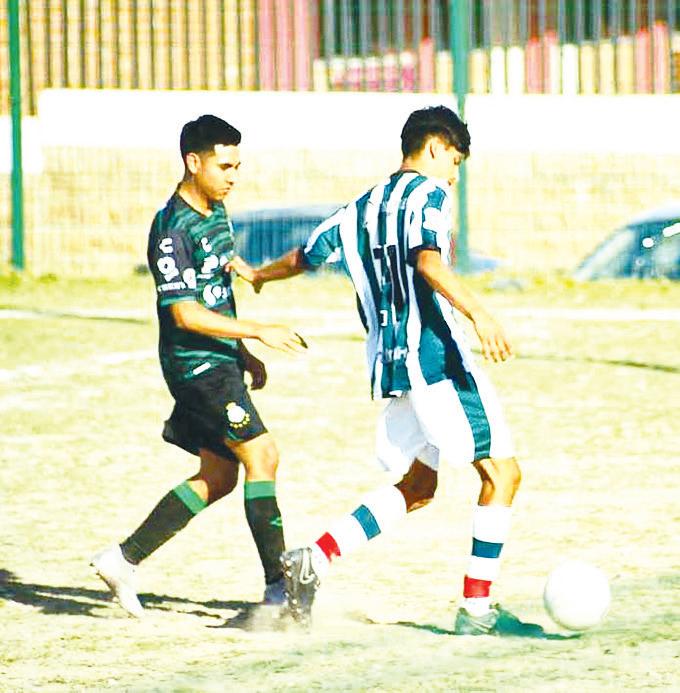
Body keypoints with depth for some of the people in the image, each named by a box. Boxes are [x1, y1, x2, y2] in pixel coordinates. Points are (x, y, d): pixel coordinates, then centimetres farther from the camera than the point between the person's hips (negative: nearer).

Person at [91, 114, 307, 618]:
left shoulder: (217, 213, 12)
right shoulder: (173, 229, -17)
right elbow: (186, 313, -21)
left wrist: (243, 354, 21)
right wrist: (259, 331, -22)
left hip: (219, 361, 10)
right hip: (196, 364, -10)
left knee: (219, 475, 9)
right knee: (261, 454, -14)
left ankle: (124, 559, 15)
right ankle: (277, 586, -15)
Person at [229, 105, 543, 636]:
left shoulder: (360, 210, 20)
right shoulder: (427, 192, -3)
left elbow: (304, 258, 33)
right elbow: (426, 259, -22)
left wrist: (258, 275, 54)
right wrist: (478, 313, -34)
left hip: (389, 362, 9)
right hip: (433, 351, -9)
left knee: (418, 486, 19)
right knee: (503, 471, -5)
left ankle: (312, 562, 9)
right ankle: (477, 609, -9)